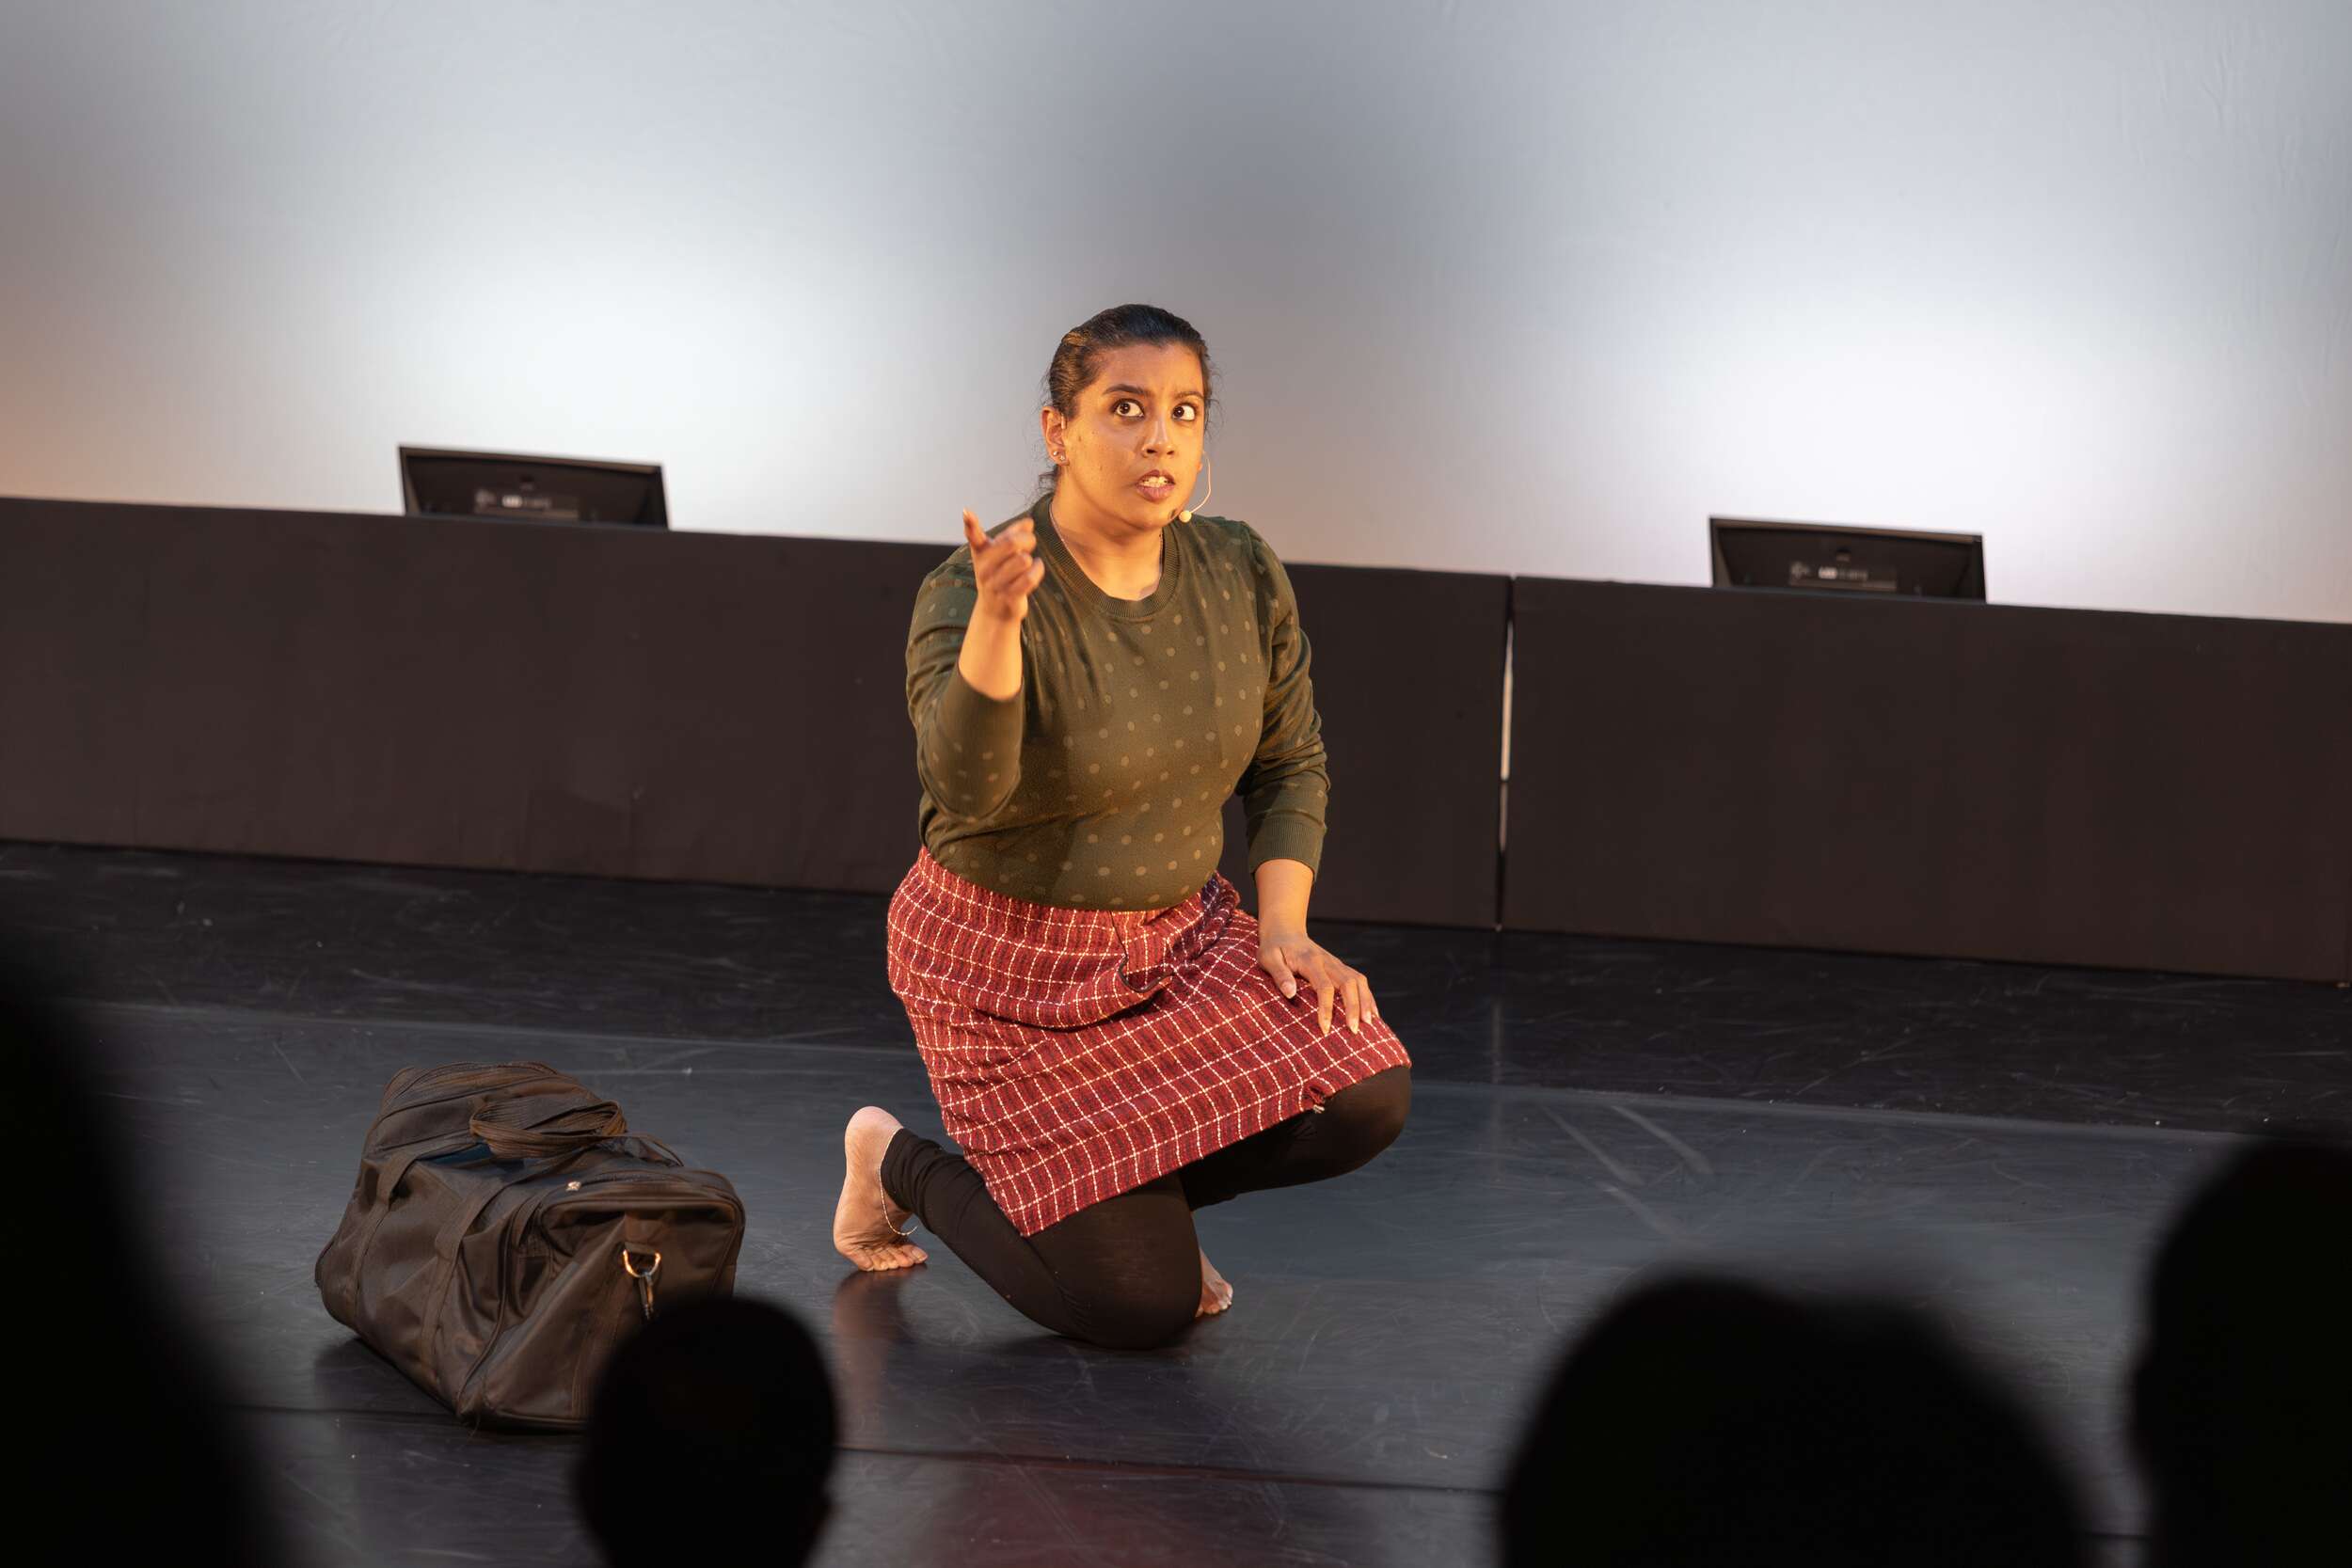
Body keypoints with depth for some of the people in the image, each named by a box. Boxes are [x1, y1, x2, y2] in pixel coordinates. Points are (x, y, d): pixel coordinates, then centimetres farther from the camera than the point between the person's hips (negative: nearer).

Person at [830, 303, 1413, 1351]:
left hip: (1176, 934, 6)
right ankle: (901, 1166, 17)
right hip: (1012, 962, -6)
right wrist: (997, 618, -51)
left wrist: (1284, 927, -4)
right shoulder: (965, 595, -20)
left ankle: (1136, 1192, 11)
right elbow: (968, 791, -37)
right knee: (1143, 1305, -10)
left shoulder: (1241, 576, -3)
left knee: (1364, 1097, -19)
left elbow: (1292, 765, 10)